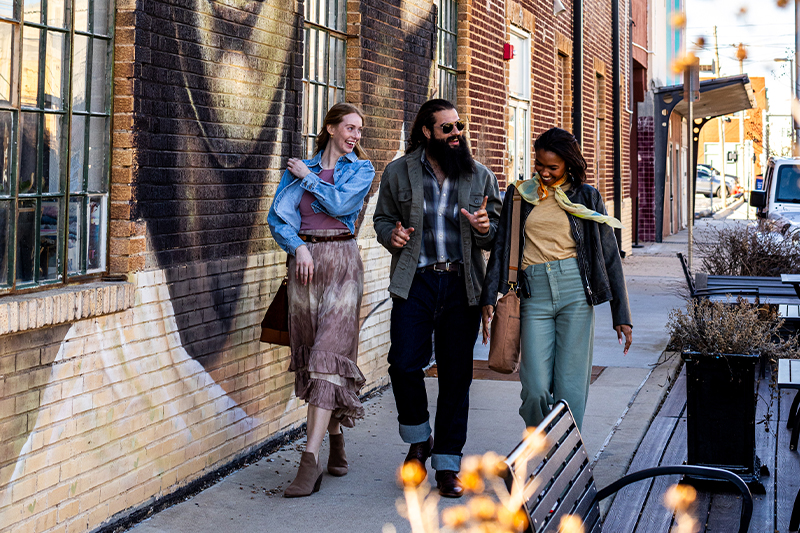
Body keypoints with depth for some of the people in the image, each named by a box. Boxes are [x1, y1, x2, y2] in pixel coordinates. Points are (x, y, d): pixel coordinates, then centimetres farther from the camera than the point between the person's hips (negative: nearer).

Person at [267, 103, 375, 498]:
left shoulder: (361, 169, 8)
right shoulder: (298, 169, 13)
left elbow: (340, 203, -10)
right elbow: (278, 215, 2)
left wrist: (308, 177, 1)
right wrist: (298, 247, -14)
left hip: (341, 261, -3)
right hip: (303, 261, 3)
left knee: (329, 354, -13)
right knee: (310, 352, 5)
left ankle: (310, 459, -18)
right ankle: (335, 439, 23)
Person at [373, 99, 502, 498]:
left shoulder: (480, 176, 8)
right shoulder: (398, 172, 6)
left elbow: (496, 233, 12)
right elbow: (382, 217, 16)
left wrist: (485, 229, -11)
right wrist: (391, 234, -7)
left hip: (462, 285, 1)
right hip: (415, 283, -1)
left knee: (456, 376, 3)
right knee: (404, 364, -11)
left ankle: (447, 465, 13)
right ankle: (419, 441, 16)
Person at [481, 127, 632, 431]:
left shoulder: (586, 197, 9)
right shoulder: (519, 195, 13)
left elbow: (609, 255, 9)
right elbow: (501, 247, 12)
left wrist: (621, 315, 5)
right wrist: (489, 299, 1)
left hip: (576, 291, -1)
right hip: (534, 295, 1)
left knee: (571, 389, -4)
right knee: (535, 389, -6)